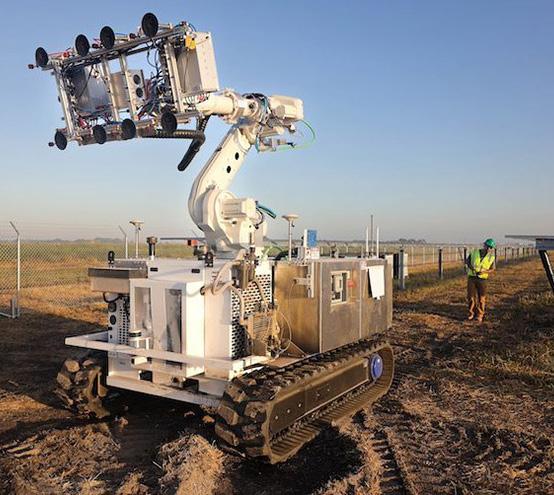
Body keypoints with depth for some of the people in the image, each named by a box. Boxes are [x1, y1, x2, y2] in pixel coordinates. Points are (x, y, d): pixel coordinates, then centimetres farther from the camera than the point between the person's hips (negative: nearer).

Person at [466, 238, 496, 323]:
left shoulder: (491, 257, 0)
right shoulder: (474, 252, 1)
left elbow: (492, 269, 4)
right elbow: (467, 261, 11)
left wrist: (484, 271, -17)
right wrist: (470, 266, -11)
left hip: (482, 279, -1)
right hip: (472, 277, 1)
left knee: (481, 298, 2)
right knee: (471, 296, 3)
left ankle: (479, 315, 13)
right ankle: (471, 313, 18)